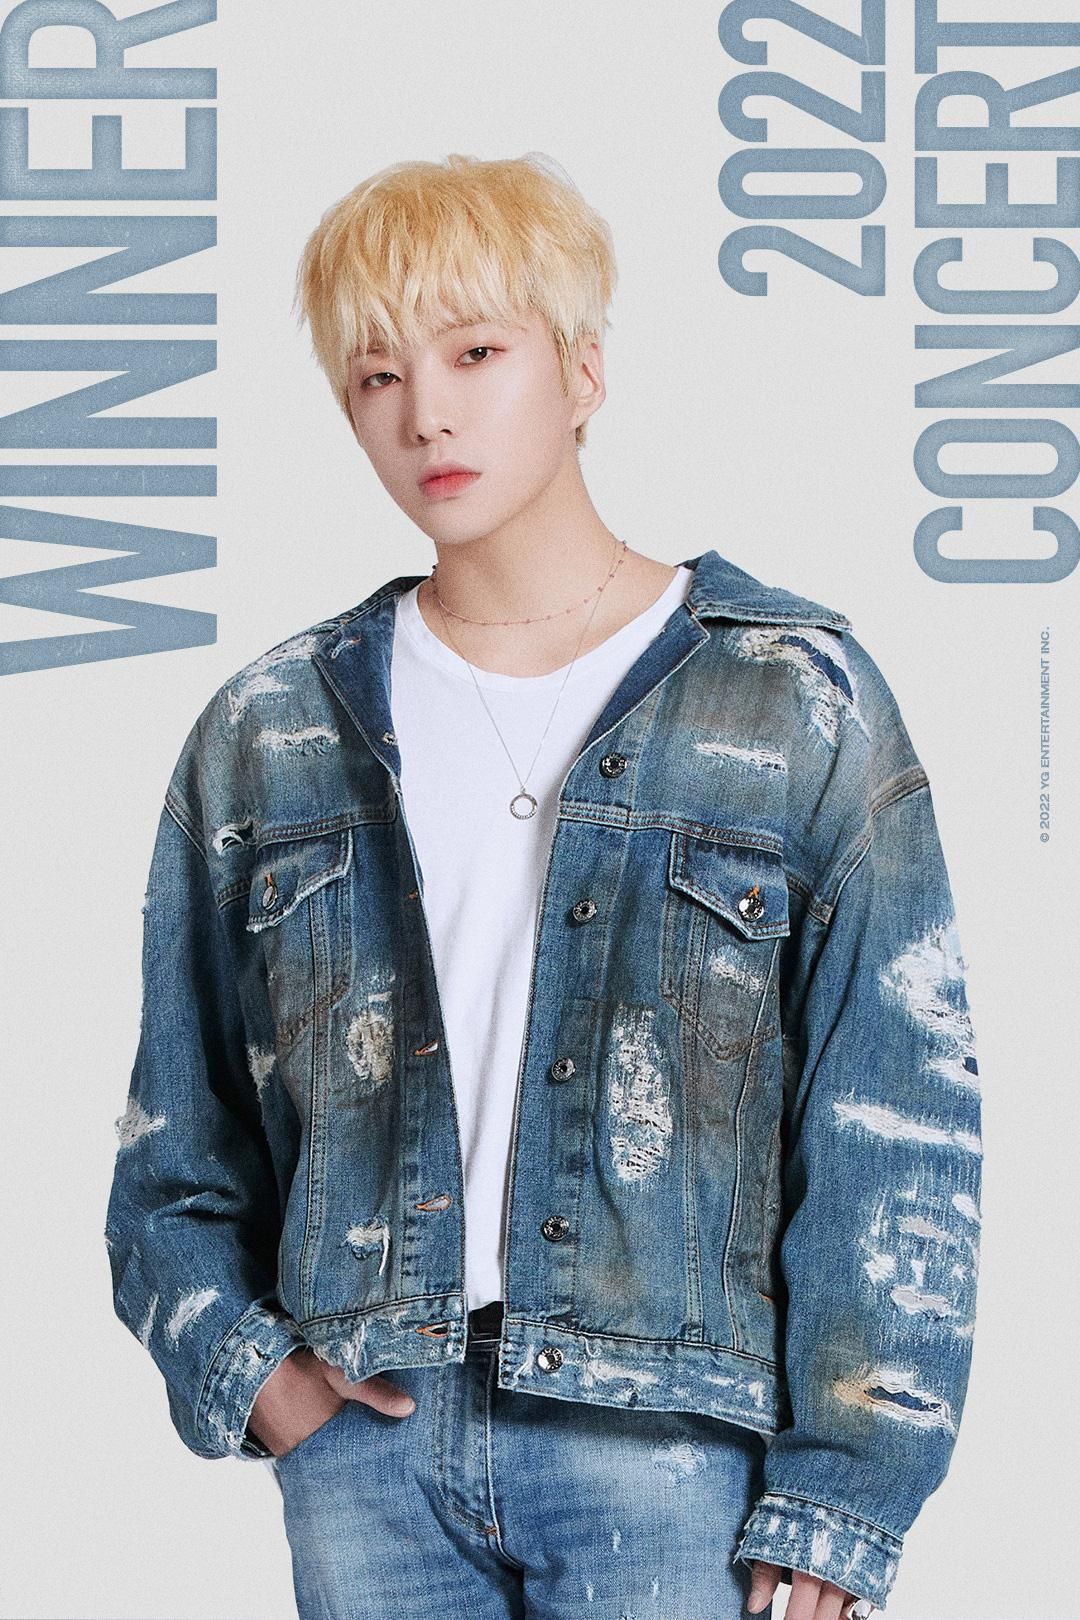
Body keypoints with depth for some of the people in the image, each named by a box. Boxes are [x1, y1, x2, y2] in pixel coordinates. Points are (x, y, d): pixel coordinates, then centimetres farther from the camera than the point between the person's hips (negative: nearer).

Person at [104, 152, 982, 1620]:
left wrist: (839, 1500, -7)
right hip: (361, 1440, 3)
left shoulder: (798, 701, 0)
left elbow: (897, 1137, -3)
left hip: (666, 1438, -2)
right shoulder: (271, 733, 9)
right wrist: (242, 1360, 1)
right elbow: (177, 1127, 16)